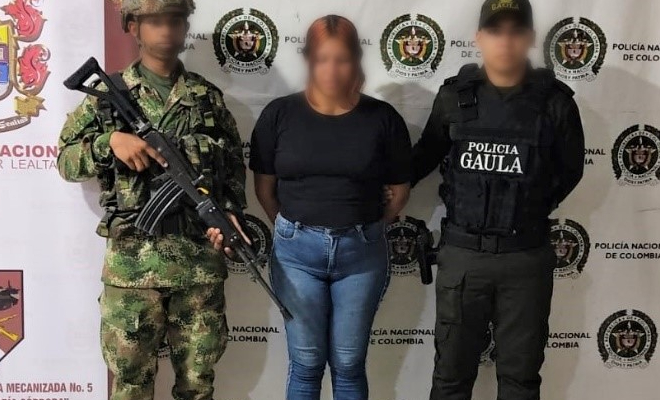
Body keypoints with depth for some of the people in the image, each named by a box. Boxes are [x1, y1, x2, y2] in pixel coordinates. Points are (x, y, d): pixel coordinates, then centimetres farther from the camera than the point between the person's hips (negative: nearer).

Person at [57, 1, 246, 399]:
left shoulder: (210, 97, 7)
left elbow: (235, 168, 10)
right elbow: (67, 160, 3)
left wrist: (228, 213, -7)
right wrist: (111, 140, -14)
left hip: (201, 259, 1)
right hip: (133, 261, -1)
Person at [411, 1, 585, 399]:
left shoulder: (555, 100, -4)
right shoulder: (455, 95, -2)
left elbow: (570, 169, 8)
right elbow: (426, 155, 12)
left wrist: (531, 210, 0)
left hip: (527, 258, 0)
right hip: (462, 253, 0)